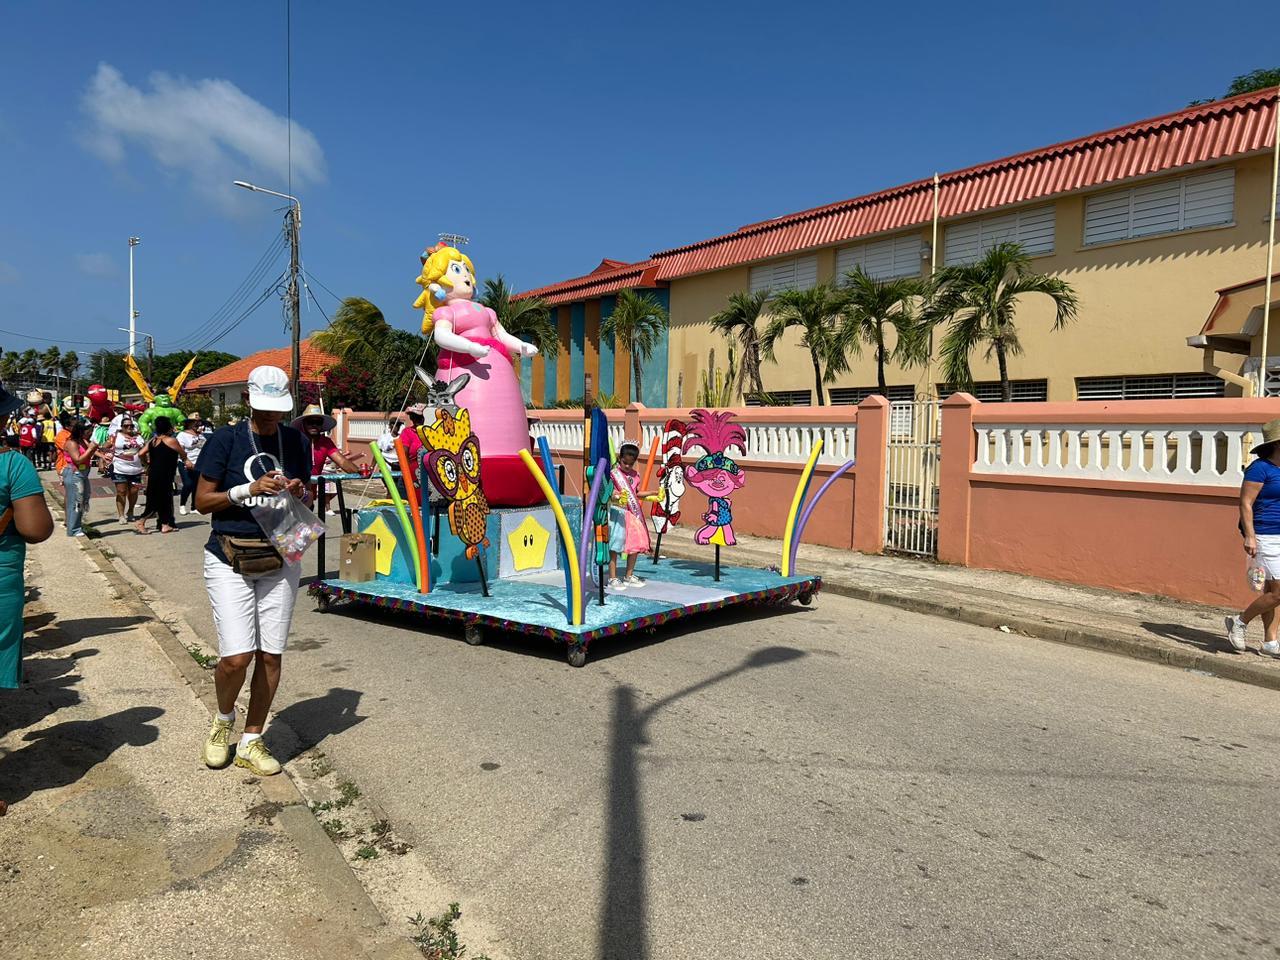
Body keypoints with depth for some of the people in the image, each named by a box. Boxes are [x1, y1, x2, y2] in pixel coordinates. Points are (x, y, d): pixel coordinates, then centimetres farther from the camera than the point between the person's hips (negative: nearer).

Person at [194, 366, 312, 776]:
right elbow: (202, 501, -3)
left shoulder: (297, 443, 7)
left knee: (270, 654, 4)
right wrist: (249, 489, -17)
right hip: (229, 560, -3)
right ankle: (224, 719, 23)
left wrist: (298, 494, -7)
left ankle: (251, 742, 20)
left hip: (280, 560, 3)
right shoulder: (226, 440, -3)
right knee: (237, 656, -10)